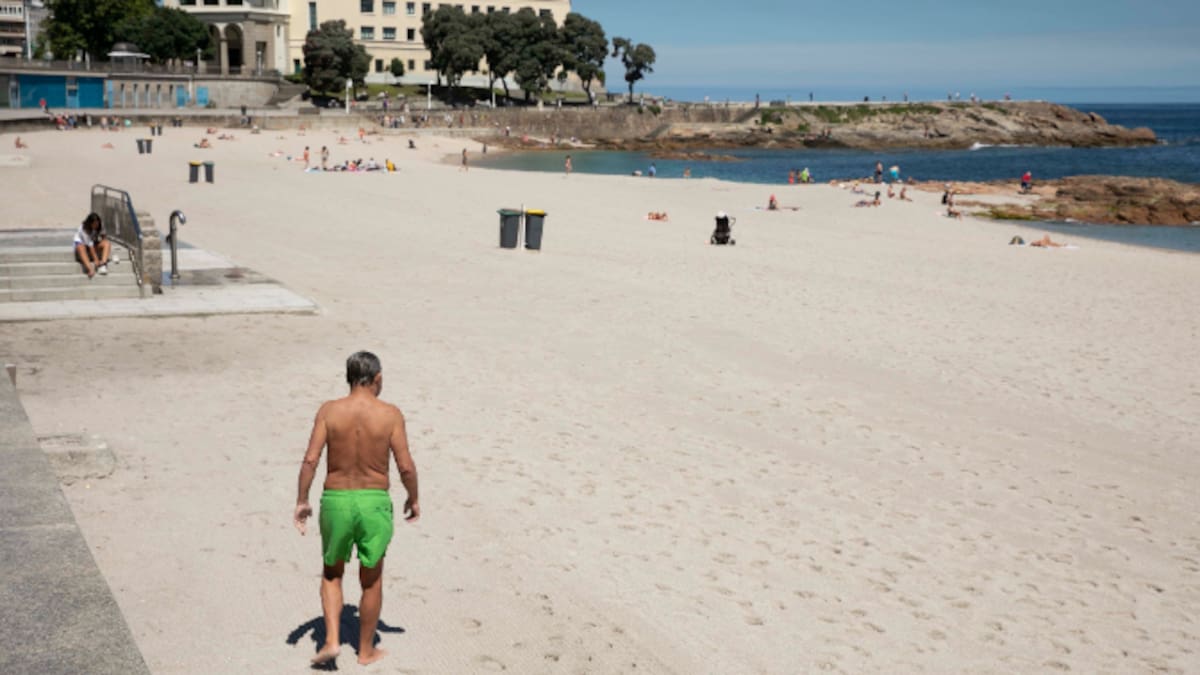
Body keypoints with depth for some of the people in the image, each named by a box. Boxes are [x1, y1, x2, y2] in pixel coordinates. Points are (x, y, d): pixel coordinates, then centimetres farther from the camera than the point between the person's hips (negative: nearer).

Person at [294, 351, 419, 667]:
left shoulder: (329, 410, -5)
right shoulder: (390, 414, -8)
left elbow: (310, 460, -10)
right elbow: (406, 467, -8)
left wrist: (302, 502, 1)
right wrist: (413, 499, 8)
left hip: (335, 500, 1)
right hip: (374, 502, -1)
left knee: (332, 573, 23)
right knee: (371, 580, 16)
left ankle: (331, 640, 10)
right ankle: (366, 650, 27)